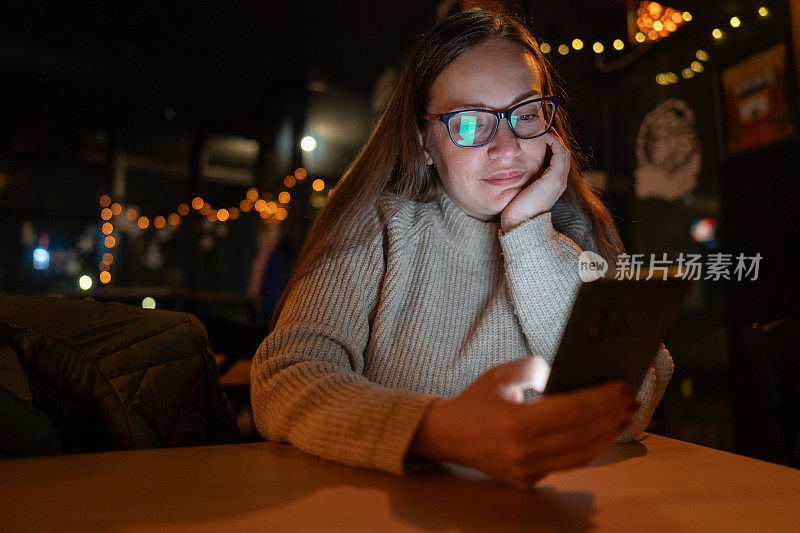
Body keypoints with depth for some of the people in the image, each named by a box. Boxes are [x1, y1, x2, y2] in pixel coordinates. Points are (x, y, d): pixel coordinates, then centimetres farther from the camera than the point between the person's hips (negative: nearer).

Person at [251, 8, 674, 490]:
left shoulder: (578, 233, 1)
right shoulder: (382, 227, -5)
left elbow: (628, 412, -12)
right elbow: (283, 383, -18)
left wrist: (529, 233, -16)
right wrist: (440, 430, -35)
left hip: (542, 503, 2)